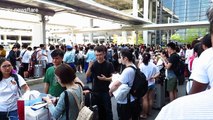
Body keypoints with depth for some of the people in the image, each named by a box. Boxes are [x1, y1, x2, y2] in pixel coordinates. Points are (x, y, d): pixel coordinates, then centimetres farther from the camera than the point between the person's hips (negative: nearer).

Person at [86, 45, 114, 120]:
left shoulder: (109, 65, -9)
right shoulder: (94, 64, -1)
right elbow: (87, 76, -2)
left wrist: (106, 79, -25)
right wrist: (89, 67, -19)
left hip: (106, 91, -3)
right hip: (95, 91, 3)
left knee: (107, 109, 4)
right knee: (98, 109, 16)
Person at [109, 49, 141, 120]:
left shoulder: (128, 70, -27)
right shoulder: (134, 67, 2)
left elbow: (116, 84, -31)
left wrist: (110, 90, -12)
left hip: (125, 102, -9)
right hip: (134, 100, 9)